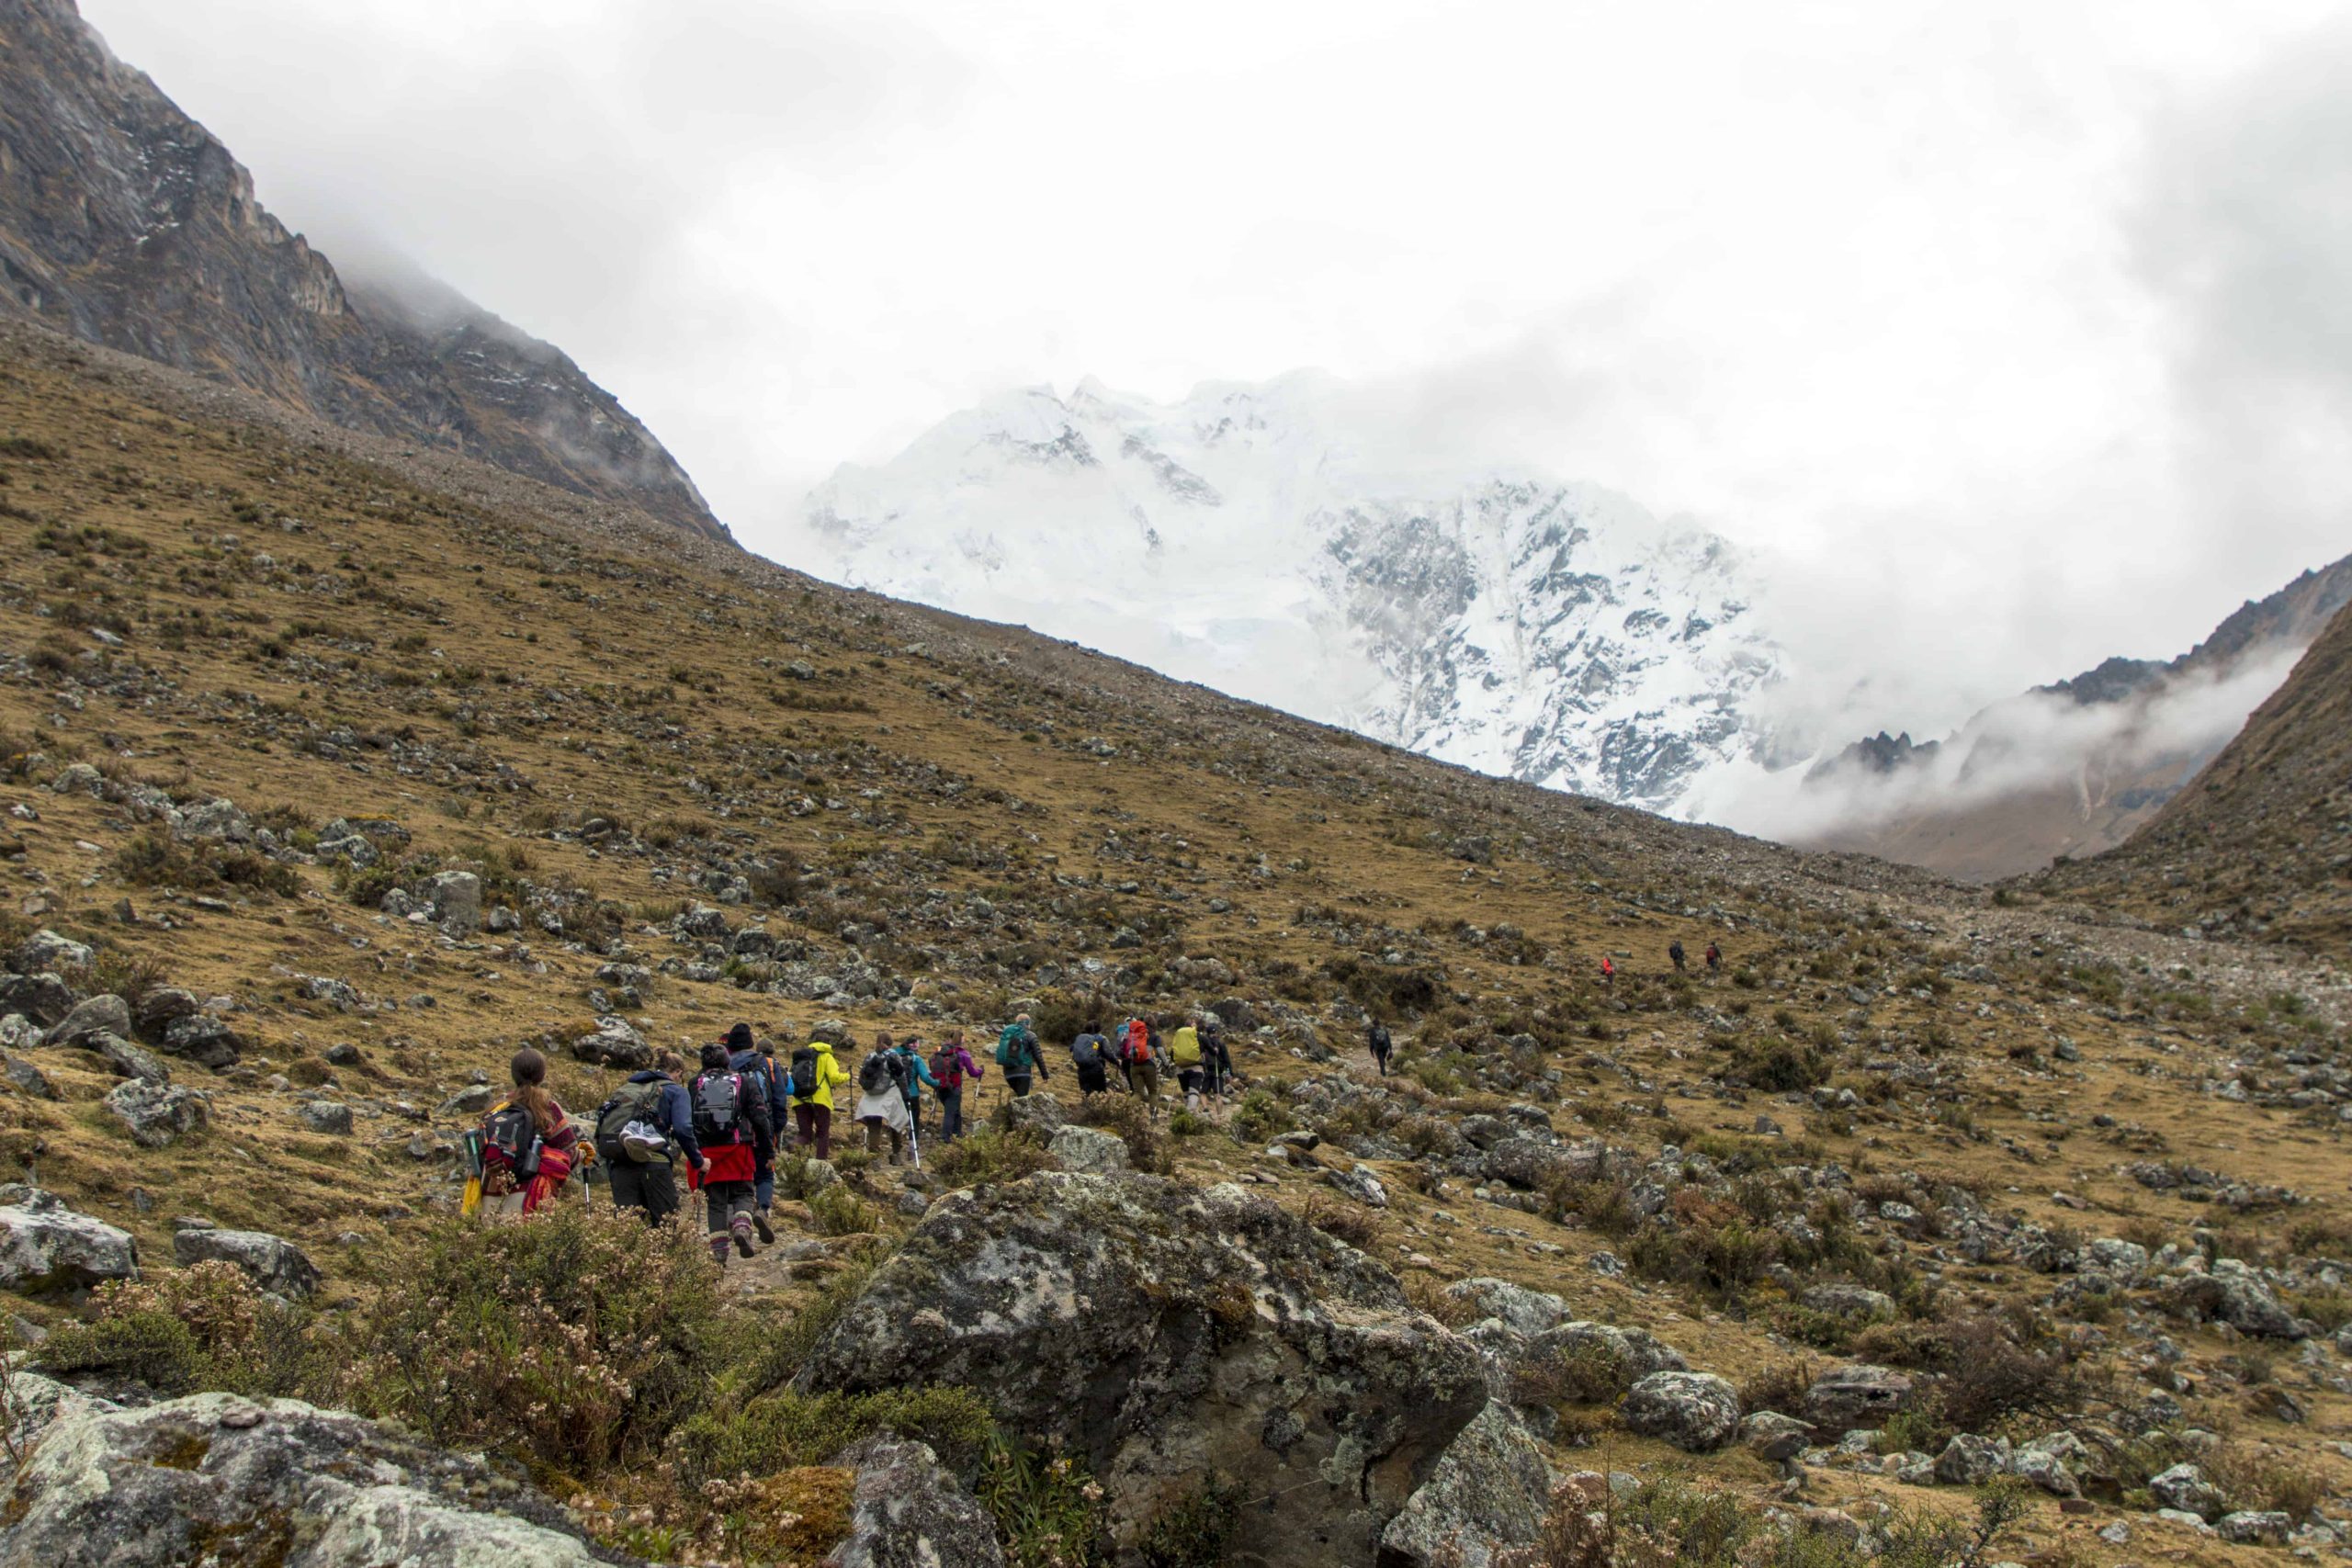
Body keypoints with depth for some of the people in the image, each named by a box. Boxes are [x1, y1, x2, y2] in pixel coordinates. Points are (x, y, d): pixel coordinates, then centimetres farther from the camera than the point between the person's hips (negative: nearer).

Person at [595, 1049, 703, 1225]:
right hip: (652, 1160, -5)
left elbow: (605, 1125, 21)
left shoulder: (627, 1087, 26)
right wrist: (698, 1162, 5)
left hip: (619, 1162, 5)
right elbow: (683, 1130, -5)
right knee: (667, 1223, 1)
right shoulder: (675, 1090, 8)